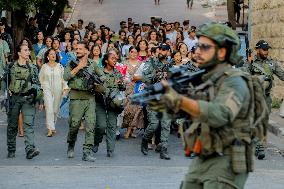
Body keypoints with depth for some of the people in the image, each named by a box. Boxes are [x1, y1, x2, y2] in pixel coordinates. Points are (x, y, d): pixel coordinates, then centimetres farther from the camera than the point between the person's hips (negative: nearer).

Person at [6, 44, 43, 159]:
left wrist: (40, 101, 10)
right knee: (12, 125, 6)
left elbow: (37, 85, 12)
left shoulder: (32, 67, 10)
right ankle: (11, 150, 17)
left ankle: (30, 149, -20)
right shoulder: (11, 67, 5)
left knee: (29, 124, -12)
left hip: (28, 99, 0)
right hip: (14, 98, 0)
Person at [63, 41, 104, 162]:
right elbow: (66, 77, -9)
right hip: (76, 98, -2)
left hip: (90, 97, 2)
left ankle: (87, 152, -4)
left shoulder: (92, 64, 13)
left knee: (90, 125, -5)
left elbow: (101, 75, 25)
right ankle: (71, 145, 24)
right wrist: (78, 67, -10)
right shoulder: (72, 64, 7)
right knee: (74, 124, -3)